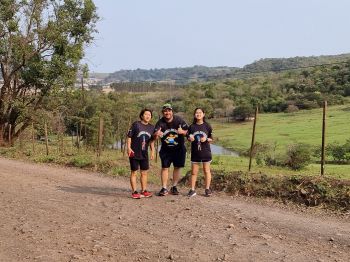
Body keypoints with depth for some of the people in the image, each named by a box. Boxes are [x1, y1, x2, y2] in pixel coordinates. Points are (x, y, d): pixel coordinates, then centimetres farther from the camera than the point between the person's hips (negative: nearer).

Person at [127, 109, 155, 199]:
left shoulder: (152, 127, 8)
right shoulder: (136, 124, -7)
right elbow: (129, 137, -6)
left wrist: (152, 151, 10)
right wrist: (129, 148, -15)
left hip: (144, 154, 5)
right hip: (134, 153, -5)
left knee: (144, 172, 11)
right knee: (134, 172, 2)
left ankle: (144, 191, 22)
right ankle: (134, 192, 9)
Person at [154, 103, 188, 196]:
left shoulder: (179, 120, -9)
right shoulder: (160, 122, -8)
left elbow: (187, 131, -5)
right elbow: (155, 135, -16)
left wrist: (182, 132, -27)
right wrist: (156, 134, -40)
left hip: (179, 148, 0)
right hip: (166, 149, 0)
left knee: (177, 167, 6)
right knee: (165, 167, -2)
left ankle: (174, 187, 20)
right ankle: (164, 188, 6)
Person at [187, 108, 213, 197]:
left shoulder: (207, 126, -2)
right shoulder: (192, 126, 2)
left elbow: (211, 138, 2)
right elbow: (188, 138, 10)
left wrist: (206, 139, -17)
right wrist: (190, 138, -12)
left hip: (205, 152, -1)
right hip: (195, 152, 2)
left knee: (206, 171, 8)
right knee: (194, 172, 5)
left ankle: (207, 189, 17)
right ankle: (192, 190, 12)